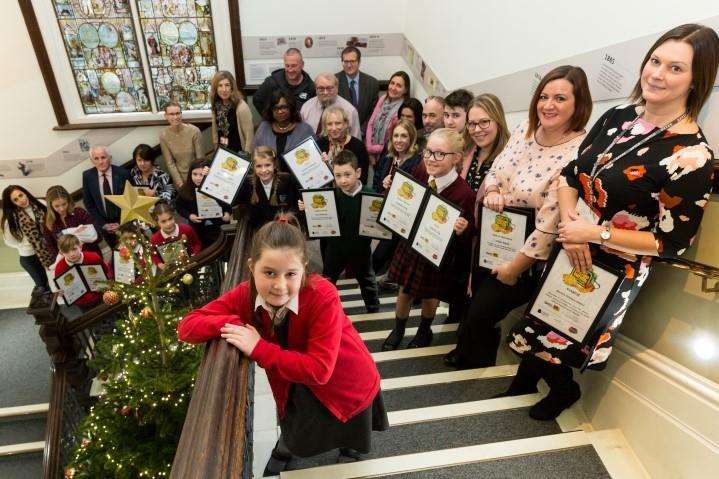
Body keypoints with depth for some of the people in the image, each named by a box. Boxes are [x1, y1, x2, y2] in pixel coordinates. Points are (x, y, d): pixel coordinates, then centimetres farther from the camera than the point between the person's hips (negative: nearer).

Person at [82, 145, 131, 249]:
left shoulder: (123, 173, -12)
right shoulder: (87, 176, -6)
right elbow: (88, 203, 1)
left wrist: (121, 223, -10)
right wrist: (102, 224, -5)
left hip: (123, 221, -1)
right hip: (103, 222, 1)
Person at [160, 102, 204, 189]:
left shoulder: (194, 130, -16)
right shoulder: (163, 135, -9)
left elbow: (200, 158, -10)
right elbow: (170, 163, -7)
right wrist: (180, 184, -14)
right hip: (179, 176, 1)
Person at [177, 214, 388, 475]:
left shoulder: (322, 296, -37)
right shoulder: (245, 295, -23)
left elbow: (319, 370, -36)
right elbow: (186, 326, -20)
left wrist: (258, 348, -36)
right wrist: (232, 324, -37)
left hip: (346, 383, -2)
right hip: (296, 383, 3)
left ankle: (349, 443, 61)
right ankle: (285, 447, 61)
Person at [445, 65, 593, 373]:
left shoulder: (578, 153, -23)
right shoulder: (525, 130, -2)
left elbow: (550, 223, -23)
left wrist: (514, 268, -16)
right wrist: (491, 190, -16)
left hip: (529, 257, -6)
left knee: (478, 317, 7)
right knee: (477, 300, 23)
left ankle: (475, 367, 41)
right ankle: (467, 353, 54)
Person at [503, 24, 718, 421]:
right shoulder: (618, 117, -1)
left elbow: (672, 242, -17)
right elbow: (570, 174, 2)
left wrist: (596, 233, -22)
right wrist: (569, 223, -14)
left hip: (615, 269, -5)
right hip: (570, 249, 6)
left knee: (556, 338, 12)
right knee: (537, 320, 21)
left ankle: (563, 389, 47)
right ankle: (529, 373, 51)